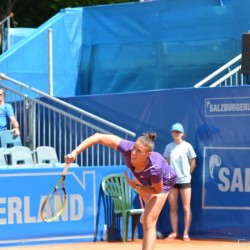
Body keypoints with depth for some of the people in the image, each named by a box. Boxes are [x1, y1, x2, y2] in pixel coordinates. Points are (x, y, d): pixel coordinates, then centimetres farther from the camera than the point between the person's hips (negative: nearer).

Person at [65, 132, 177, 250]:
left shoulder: (155, 169, -49)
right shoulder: (128, 148, -44)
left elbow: (158, 190, -28)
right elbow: (99, 137, -42)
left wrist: (136, 186, -36)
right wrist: (75, 152, -50)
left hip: (163, 181, -6)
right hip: (143, 178, 6)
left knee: (148, 223, -16)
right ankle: (148, 211, 79)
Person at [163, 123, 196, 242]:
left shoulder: (187, 146, -2)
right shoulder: (169, 147, 6)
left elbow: (193, 164, 4)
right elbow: (167, 163, 14)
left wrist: (187, 174, 1)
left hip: (185, 181, -3)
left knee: (186, 208, -2)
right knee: (173, 208, 6)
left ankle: (186, 233, 1)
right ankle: (174, 232, 12)